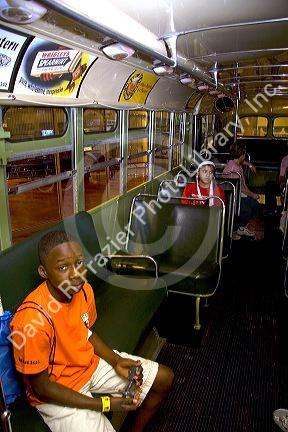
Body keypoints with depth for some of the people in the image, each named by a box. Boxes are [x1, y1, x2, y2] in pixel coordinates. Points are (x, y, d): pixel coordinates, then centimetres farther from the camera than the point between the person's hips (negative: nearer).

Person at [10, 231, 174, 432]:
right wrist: (104, 404, -21)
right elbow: (41, 387, -21)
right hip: (56, 394, -6)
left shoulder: (84, 289, -13)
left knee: (165, 378, 8)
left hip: (91, 363, 7)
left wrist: (116, 361, -8)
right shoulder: (31, 320, -33)